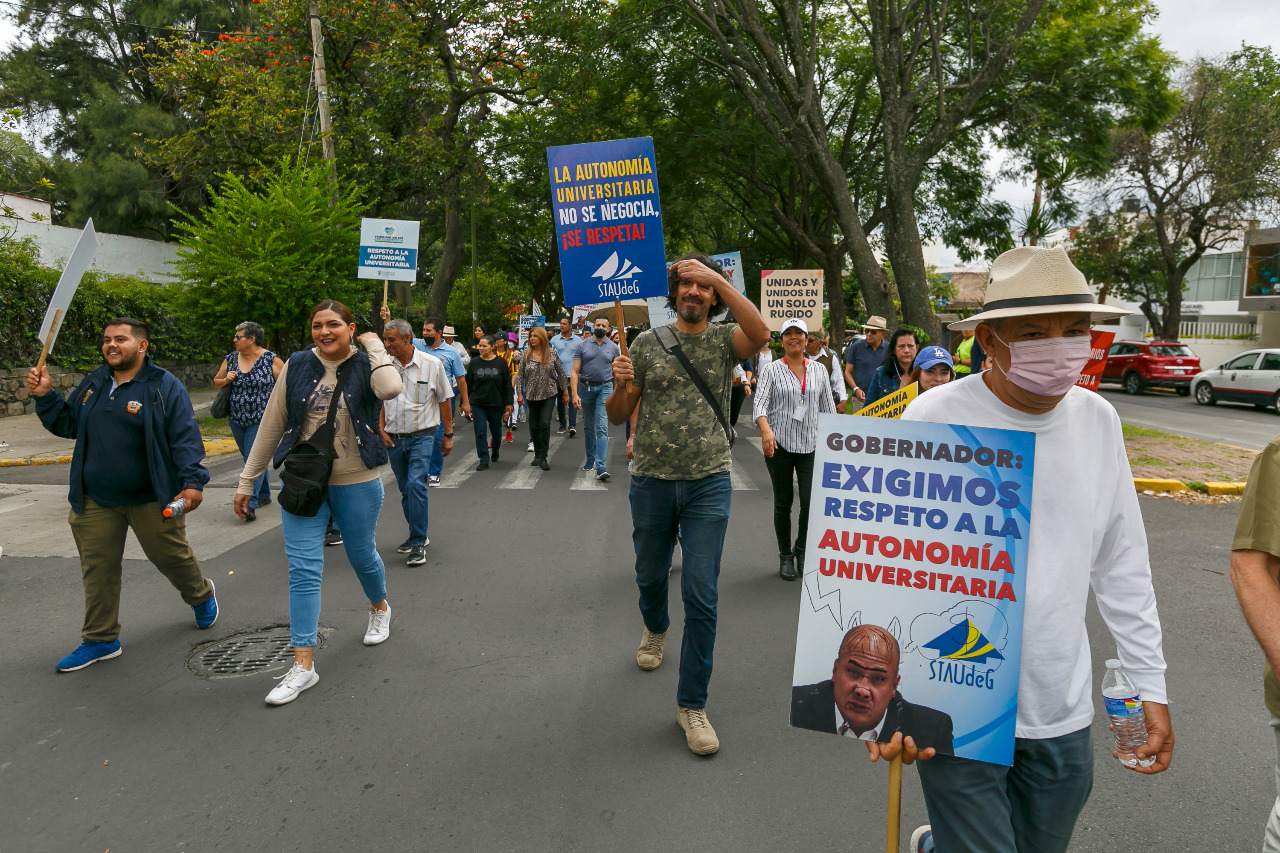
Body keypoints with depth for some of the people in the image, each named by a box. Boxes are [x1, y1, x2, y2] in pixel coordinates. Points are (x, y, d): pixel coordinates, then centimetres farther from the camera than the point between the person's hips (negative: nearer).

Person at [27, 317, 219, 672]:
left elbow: (185, 437, -14)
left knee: (172, 557, 9)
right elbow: (68, 424, 21)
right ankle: (100, 640, 21)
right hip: (96, 501, 5)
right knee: (97, 570, 8)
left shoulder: (164, 386, -9)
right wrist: (44, 396, 5)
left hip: (151, 499, -5)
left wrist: (192, 481, -24)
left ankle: (201, 596, 40)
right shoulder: (93, 384, 9)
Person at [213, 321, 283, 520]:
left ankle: (250, 504, -16)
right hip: (237, 419, 6)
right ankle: (264, 495, 30)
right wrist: (226, 380, -5)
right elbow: (216, 382, 17)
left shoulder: (271, 359, -8)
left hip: (262, 419, -6)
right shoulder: (231, 359, 7)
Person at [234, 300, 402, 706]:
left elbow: (390, 389, -32)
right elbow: (271, 425, 5)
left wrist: (374, 345, -17)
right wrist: (247, 480, 6)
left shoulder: (365, 364, -6)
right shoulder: (297, 366, 1)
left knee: (362, 555, 15)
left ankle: (380, 607, 47)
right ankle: (303, 664, 3)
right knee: (303, 570, -3)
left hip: (357, 482, -2)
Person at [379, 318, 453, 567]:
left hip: (422, 436, -4)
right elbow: (380, 401, 13)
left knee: (415, 484, -17)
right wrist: (382, 429, 2)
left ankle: (418, 544, -9)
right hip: (394, 438, 4)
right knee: (405, 490, 12)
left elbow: (444, 401, 2)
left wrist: (448, 435, 4)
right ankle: (418, 535, 29)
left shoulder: (431, 364, -6)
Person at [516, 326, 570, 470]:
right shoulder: (526, 354, 2)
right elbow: (520, 375, 4)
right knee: (534, 426, 8)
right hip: (532, 395, 2)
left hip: (549, 394, -2)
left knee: (545, 423, -13)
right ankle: (537, 455, 24)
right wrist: (519, 393, -1)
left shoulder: (552, 353, -1)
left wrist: (565, 390, 7)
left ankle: (543, 458, -7)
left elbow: (561, 372, 6)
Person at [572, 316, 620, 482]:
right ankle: (590, 459, 30)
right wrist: (574, 394, -13)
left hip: (605, 388, -1)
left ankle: (601, 467, -17)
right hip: (586, 388, 2)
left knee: (602, 427, -11)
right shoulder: (583, 346, 1)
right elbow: (575, 372, -3)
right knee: (588, 426, 13)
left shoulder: (613, 347, 3)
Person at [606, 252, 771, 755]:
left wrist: (717, 277, -24)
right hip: (652, 481, 2)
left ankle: (691, 704, 8)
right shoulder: (647, 343, 5)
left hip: (708, 483, -2)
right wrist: (619, 385, -16)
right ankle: (655, 629, 55)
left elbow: (760, 334, -24)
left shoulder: (724, 340, 1)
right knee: (650, 575, 20)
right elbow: (618, 416, 6)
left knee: (701, 595, -6)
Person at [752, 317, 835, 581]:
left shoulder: (819, 370, 9)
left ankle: (802, 549, 20)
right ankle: (785, 556, 22)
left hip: (811, 445, 2)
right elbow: (760, 403, -11)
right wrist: (766, 430, -29)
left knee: (812, 502, -7)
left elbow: (827, 407, 12)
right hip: (779, 445, -1)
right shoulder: (772, 370, 1)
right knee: (783, 503, 6)